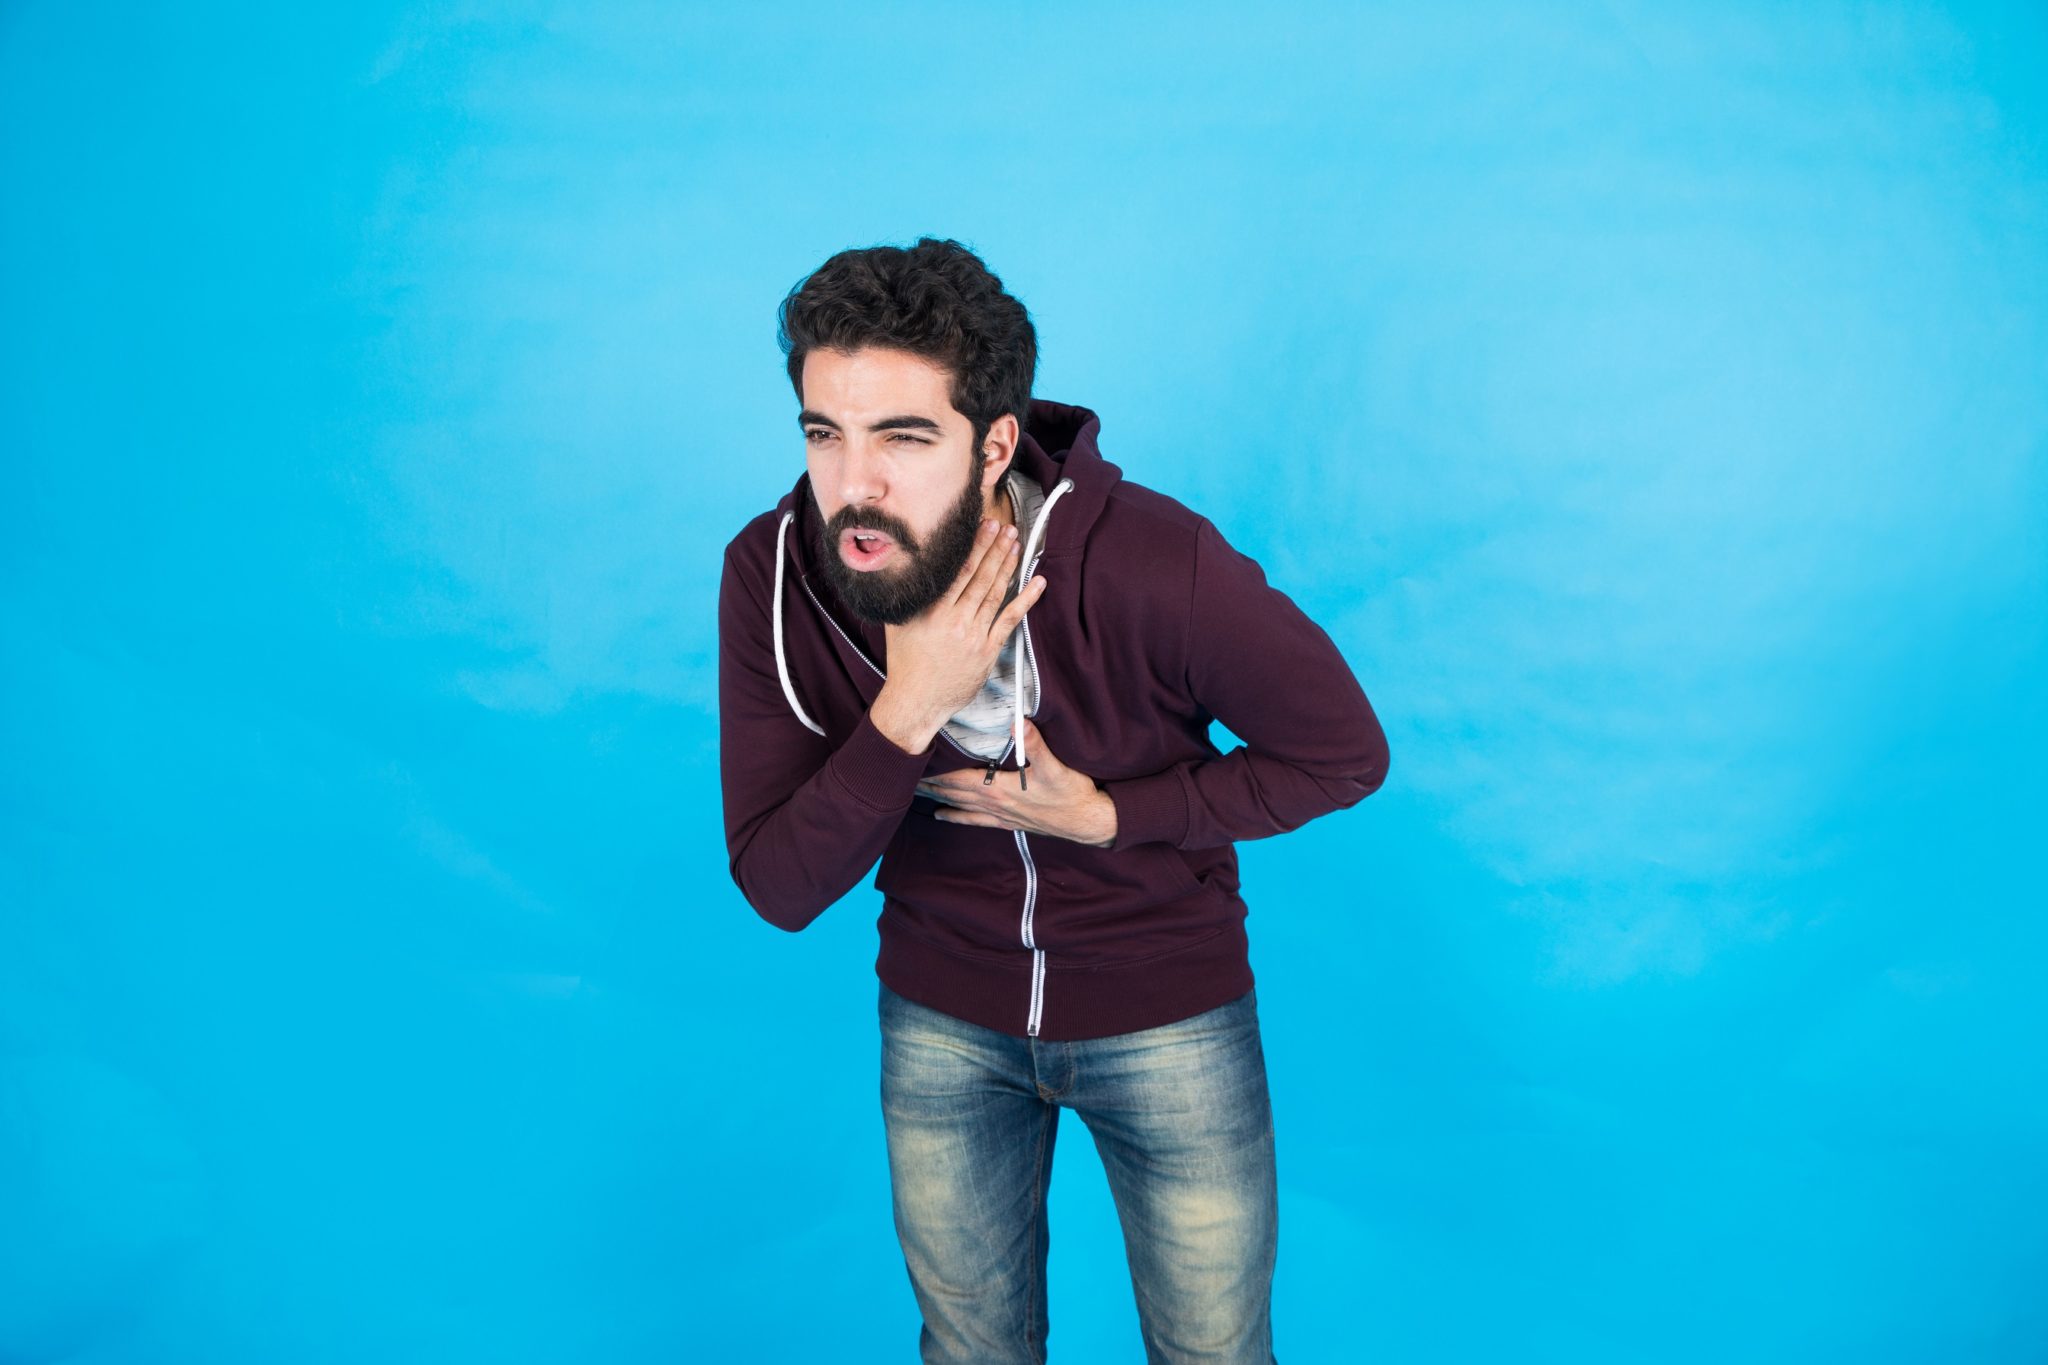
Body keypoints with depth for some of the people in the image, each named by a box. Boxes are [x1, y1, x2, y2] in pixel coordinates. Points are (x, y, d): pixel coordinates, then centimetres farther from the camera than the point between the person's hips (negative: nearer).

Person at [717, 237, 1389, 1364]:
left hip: (1166, 1014, -2)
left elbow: (1347, 754, -14)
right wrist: (907, 713, -34)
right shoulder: (772, 574, -20)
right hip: (942, 1019, 3)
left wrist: (1106, 815, -23)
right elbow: (777, 890, -18)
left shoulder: (1155, 565, -29)